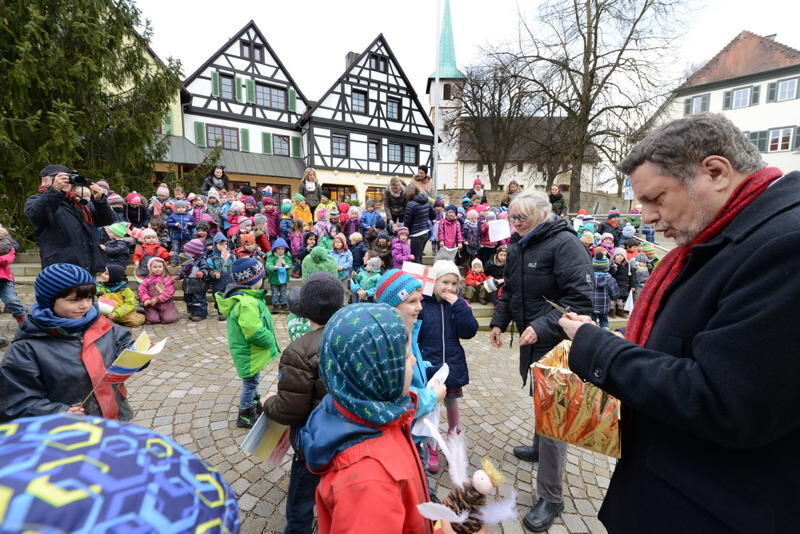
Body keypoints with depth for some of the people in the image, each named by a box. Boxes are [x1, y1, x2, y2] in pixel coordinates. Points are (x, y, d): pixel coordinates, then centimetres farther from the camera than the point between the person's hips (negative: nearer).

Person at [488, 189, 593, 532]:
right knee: (540, 401, 24)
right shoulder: (517, 246, 7)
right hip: (529, 339, 8)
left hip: (555, 342, -8)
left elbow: (580, 299, -24)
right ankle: (540, 449, 48)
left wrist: (542, 326, -30)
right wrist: (499, 321, 6)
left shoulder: (564, 243, -18)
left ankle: (551, 497, 12)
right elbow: (510, 290, 17)